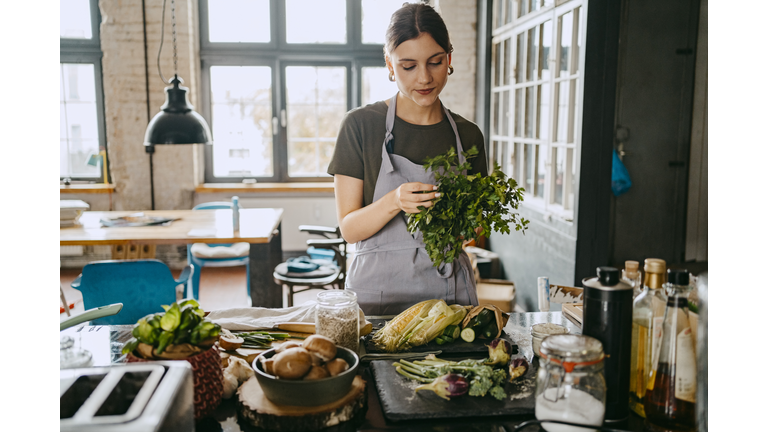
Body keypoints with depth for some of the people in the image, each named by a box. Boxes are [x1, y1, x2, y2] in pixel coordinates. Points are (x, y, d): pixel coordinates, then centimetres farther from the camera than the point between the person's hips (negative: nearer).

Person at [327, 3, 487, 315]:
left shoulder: (467, 134, 5)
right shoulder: (361, 125, -5)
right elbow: (348, 228, -7)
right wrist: (394, 202, -24)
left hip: (449, 292, 3)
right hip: (377, 291, -2)